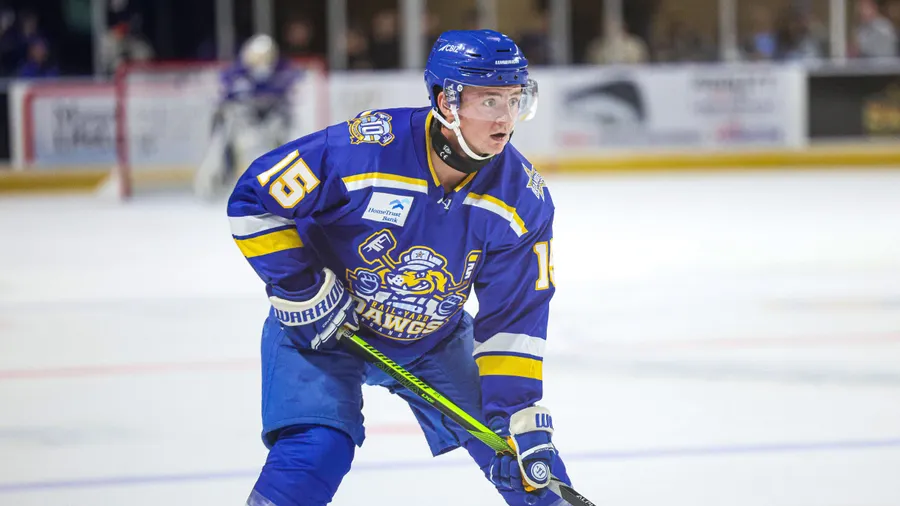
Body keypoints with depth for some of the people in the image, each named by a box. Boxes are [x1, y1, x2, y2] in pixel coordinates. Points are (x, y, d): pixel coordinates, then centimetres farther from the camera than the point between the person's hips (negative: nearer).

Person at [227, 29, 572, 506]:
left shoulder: (523, 200, -17)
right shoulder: (364, 147, -30)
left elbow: (514, 317, -10)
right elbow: (254, 202, -20)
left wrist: (521, 412, -18)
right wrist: (305, 292, -20)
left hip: (433, 341, 4)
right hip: (320, 325, -4)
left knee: (528, 454, 2)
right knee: (317, 451, -22)